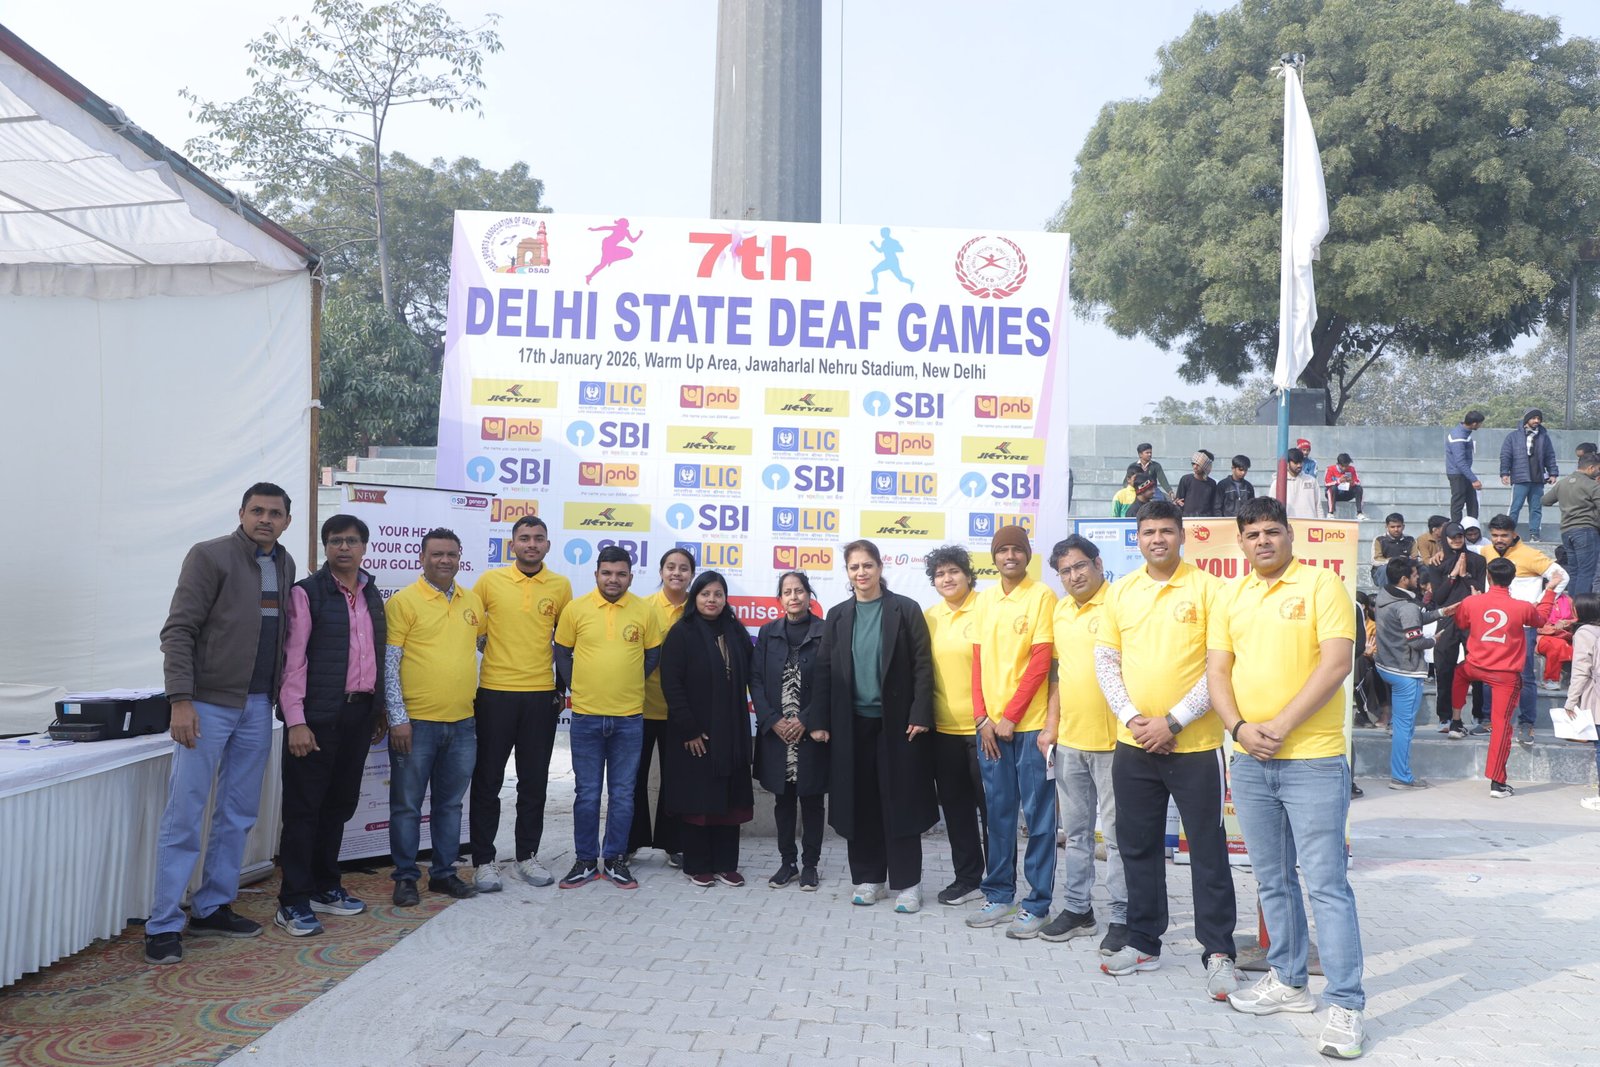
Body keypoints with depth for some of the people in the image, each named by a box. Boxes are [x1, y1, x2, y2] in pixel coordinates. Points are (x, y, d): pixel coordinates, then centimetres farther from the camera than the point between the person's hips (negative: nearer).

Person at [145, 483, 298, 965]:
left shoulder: (284, 565, 10)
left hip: (258, 706, 6)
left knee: (239, 813, 11)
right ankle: (164, 924, 5)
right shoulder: (210, 556, -8)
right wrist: (180, 700, -18)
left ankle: (213, 907, 22)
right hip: (208, 703, -6)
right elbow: (178, 631, -11)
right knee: (184, 816, -3)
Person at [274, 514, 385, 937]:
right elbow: (292, 659, -10)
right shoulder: (307, 594, -6)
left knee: (339, 806, 15)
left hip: (360, 714, 6)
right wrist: (296, 721, -15)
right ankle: (293, 903, 6)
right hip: (318, 716, -6)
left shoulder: (372, 597, 13)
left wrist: (380, 709, 16)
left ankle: (324, 887, 27)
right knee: (303, 809, 0)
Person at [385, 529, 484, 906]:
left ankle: (444, 873, 25)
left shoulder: (473, 601, 8)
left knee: (450, 804, 14)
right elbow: (389, 663, -9)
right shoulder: (404, 601, -7)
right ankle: (405, 877, 17)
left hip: (463, 723, 5)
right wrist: (397, 718, -14)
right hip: (416, 723, -5)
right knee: (407, 805, 5)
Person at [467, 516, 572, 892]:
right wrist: (487, 648, 1)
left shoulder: (561, 586, 4)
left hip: (541, 696, 2)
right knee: (487, 780, 4)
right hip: (494, 693, -2)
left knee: (534, 782, 9)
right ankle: (483, 860, 13)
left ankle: (527, 856, 21)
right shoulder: (490, 580, -2)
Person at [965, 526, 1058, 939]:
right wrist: (983, 717, 1)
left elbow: (1040, 662, -10)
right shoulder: (986, 599, 11)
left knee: (1038, 816, 1)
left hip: (1030, 723, -5)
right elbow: (978, 661, 11)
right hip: (991, 724, 5)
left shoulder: (1042, 596, -5)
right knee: (998, 812, 12)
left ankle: (1037, 906, 9)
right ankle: (999, 897, 22)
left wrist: (1010, 716, -11)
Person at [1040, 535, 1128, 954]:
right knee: (1075, 831, 15)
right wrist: (1051, 724, 13)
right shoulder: (1060, 610, 11)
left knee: (1116, 833, 2)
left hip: (1111, 740, -7)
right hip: (1069, 739, 7)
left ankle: (1122, 917, 12)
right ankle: (1078, 909, 26)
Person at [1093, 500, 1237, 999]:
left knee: (1208, 849, 4)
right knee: (1138, 846, 13)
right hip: (1133, 745, 4)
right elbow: (1105, 661, 7)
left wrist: (1173, 721, -14)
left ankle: (1218, 952, 15)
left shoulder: (1207, 588, -6)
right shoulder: (1120, 591, 7)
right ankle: (1143, 942, 27)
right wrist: (1130, 717, -7)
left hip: (1195, 744, -4)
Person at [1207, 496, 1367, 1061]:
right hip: (1248, 761, 6)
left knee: (1325, 882, -4)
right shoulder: (1230, 596, 10)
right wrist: (1240, 728, -10)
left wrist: (1281, 726, -18)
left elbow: (1336, 663, -14)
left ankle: (1345, 1006, 3)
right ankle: (1288, 981, 29)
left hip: (1313, 760, -6)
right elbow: (1217, 671, 8)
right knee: (1272, 880, 15)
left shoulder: (1321, 585, -6)